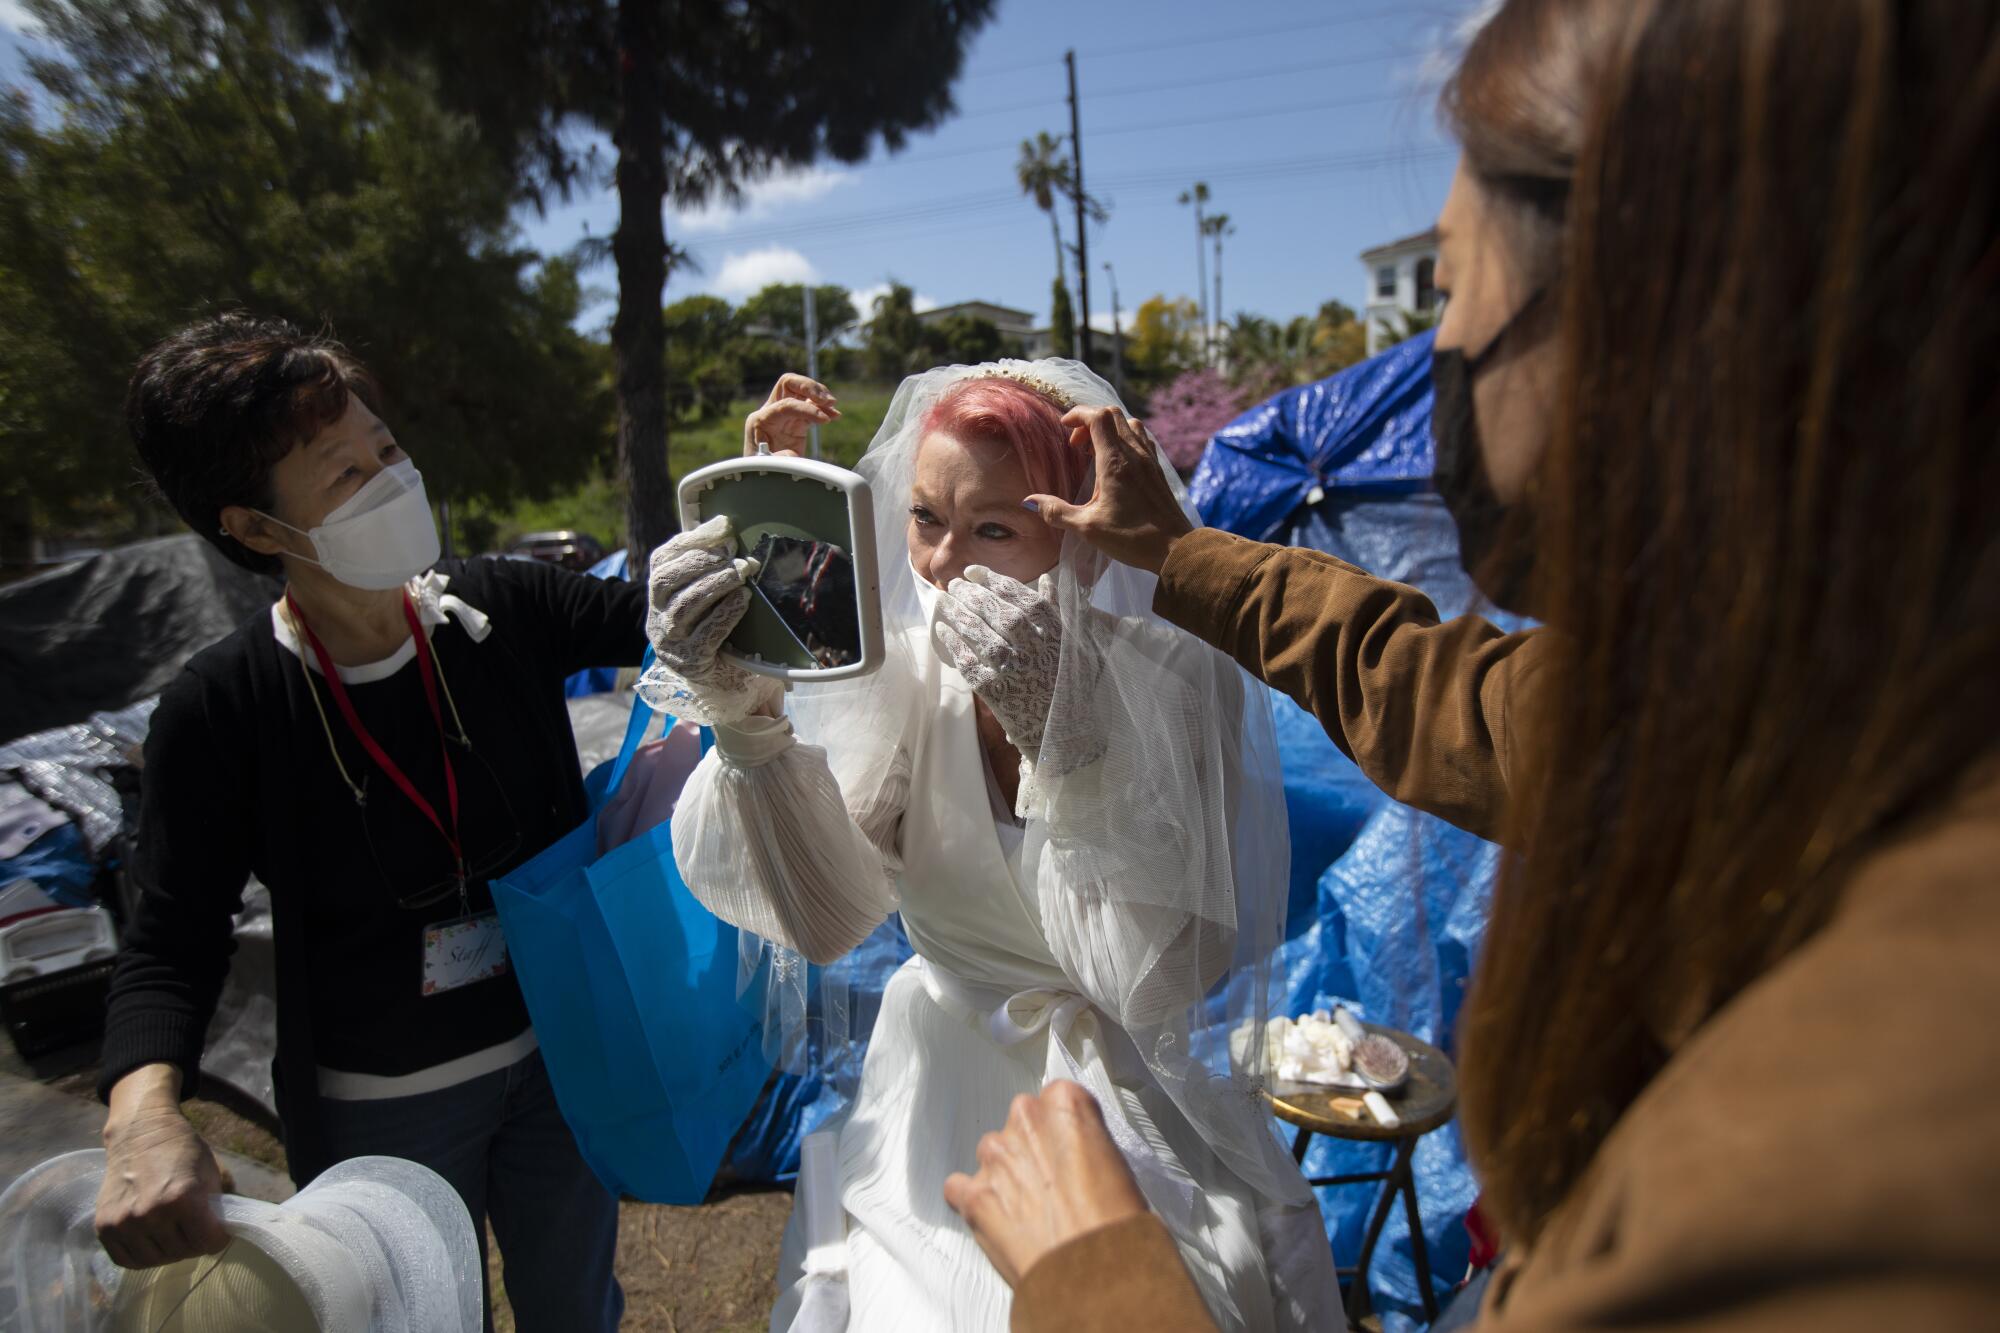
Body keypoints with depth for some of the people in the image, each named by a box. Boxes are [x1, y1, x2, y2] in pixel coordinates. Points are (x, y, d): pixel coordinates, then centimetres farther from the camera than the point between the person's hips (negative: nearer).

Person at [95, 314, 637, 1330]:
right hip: (378, 1113, -1)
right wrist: (143, 1116, -30)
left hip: (557, 1059, 2)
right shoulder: (220, 709, -18)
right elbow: (171, 943, -12)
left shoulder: (502, 611, -12)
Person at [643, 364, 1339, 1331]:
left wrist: (1059, 732, -30)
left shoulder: (1179, 678, -15)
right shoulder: (906, 665, -6)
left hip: (1129, 1122, -2)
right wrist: (742, 710, -29)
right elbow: (828, 916, -16)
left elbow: (1159, 990, -21)